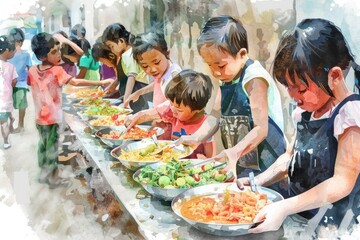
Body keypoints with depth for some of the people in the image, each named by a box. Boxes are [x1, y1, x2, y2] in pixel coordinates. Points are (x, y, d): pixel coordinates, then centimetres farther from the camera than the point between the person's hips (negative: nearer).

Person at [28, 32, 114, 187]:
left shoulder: (32, 70, -4)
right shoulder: (57, 71, -21)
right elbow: (76, 82, -30)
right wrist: (101, 82, -31)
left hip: (40, 116, 6)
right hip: (52, 117, -6)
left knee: (43, 144, 20)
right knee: (52, 146, 7)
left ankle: (44, 172, 35)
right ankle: (52, 177, 20)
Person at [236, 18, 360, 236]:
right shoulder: (306, 111, 5)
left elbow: (342, 183, -20)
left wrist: (285, 208, -26)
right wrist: (258, 181, 1)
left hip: (332, 227, -6)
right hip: (299, 217, 6)